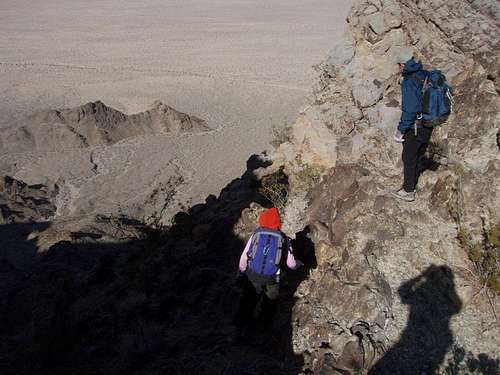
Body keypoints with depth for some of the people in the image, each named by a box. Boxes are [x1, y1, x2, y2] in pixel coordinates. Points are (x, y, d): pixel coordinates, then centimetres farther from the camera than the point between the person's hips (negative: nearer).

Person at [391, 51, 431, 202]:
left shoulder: (409, 82, -21)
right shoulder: (427, 76, 4)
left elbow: (410, 109, -24)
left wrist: (401, 130, -17)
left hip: (415, 127, -8)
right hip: (429, 126, 8)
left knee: (409, 158, 5)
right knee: (419, 156, 19)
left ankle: (408, 191, 15)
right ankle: (412, 183, 36)